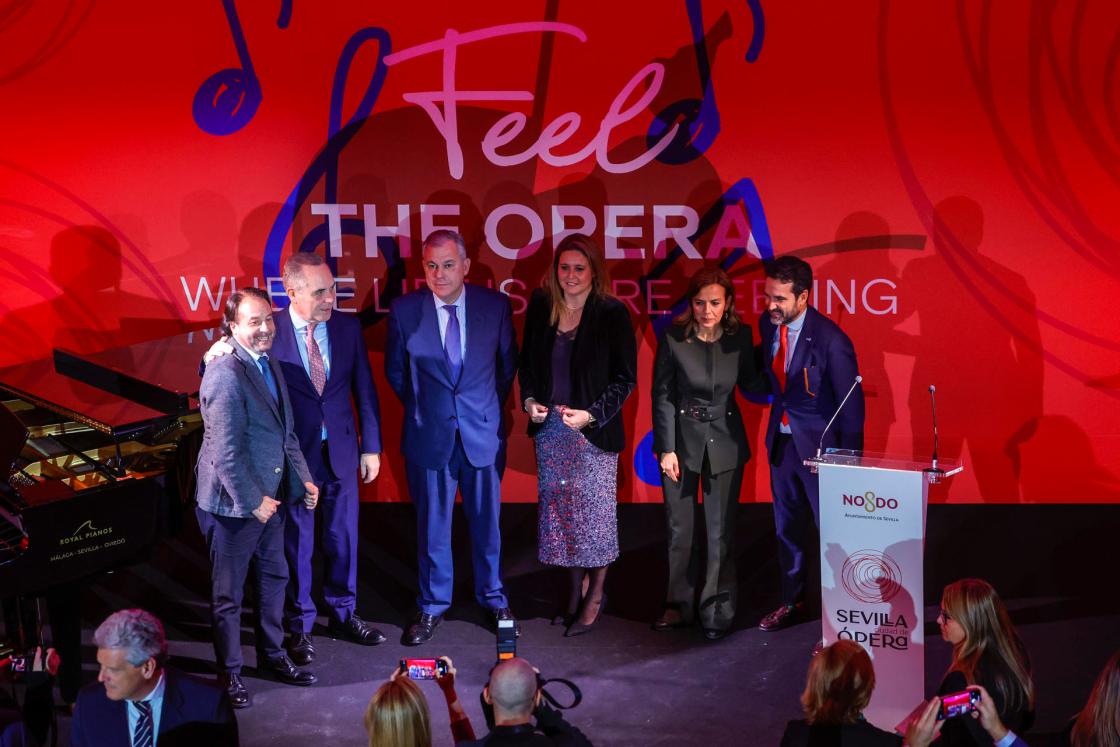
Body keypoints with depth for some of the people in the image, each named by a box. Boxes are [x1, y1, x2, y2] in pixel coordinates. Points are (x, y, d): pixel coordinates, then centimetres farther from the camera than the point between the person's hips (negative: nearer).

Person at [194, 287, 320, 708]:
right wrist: (252, 502, -19)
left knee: (274, 578, 22)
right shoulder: (226, 374, -23)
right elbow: (226, 452, -24)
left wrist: (303, 479, 7)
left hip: (269, 498, 9)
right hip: (235, 503, -9)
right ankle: (229, 673, 23)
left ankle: (272, 655, 40)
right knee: (228, 593, 8)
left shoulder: (269, 364, 7)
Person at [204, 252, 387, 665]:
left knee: (342, 535, 15)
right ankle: (298, 625, 26)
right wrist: (216, 356, -32)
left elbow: (364, 390, 4)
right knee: (296, 540, 10)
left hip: (341, 449, 3)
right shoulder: (270, 332, -13)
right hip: (293, 453, -3)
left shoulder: (347, 327, -2)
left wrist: (371, 446, 4)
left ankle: (343, 614, 33)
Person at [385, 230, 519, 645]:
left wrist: (490, 407, 10)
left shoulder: (494, 305, -5)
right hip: (429, 436, -1)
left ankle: (492, 597, 31)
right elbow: (395, 369, 7)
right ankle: (432, 606, 24)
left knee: (486, 521, 13)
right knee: (432, 525, 9)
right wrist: (421, 407, 8)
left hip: (483, 432, 1)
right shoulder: (405, 310, -7)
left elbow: (507, 362, 10)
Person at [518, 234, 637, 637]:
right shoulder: (541, 306, 2)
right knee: (558, 508, 10)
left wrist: (591, 414, -16)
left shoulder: (612, 313, -10)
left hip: (594, 429, -4)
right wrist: (530, 400, -3)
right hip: (549, 426, 4)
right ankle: (575, 589, 24)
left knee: (595, 509, 2)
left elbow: (625, 377, -7)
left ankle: (595, 595, 17)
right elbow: (527, 361, 13)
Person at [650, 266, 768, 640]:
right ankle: (681, 606, 24)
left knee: (721, 531, 3)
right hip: (682, 438, 0)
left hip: (725, 440, 0)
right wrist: (666, 448, -8)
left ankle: (717, 610, 14)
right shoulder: (673, 338, -11)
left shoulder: (740, 336, -7)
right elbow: (662, 396, -7)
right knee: (680, 529, 10)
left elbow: (750, 384, 3)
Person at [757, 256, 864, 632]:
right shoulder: (767, 323, -4)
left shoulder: (830, 340, -22)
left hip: (819, 444, -6)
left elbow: (851, 404, -16)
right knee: (788, 527, 19)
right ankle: (792, 601, 36)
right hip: (781, 439, 6)